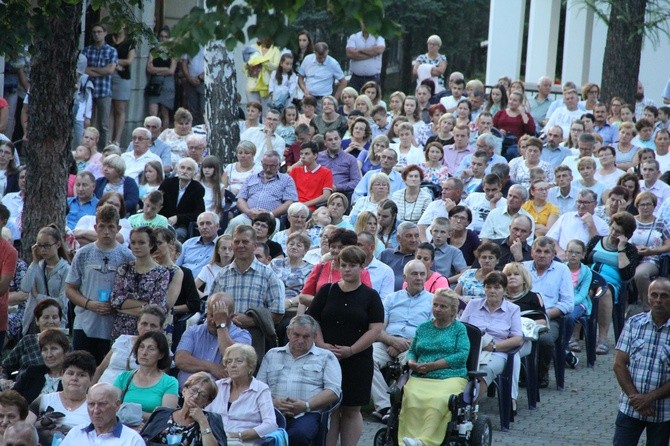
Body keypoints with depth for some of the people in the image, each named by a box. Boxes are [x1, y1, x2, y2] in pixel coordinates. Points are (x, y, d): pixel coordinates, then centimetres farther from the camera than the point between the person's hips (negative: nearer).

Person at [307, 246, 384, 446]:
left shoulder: (370, 296, 3)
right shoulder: (326, 291, 8)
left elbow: (375, 329, -4)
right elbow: (312, 321, 5)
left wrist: (350, 350, -13)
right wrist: (322, 344, -11)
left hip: (357, 360, -1)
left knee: (352, 410, 4)